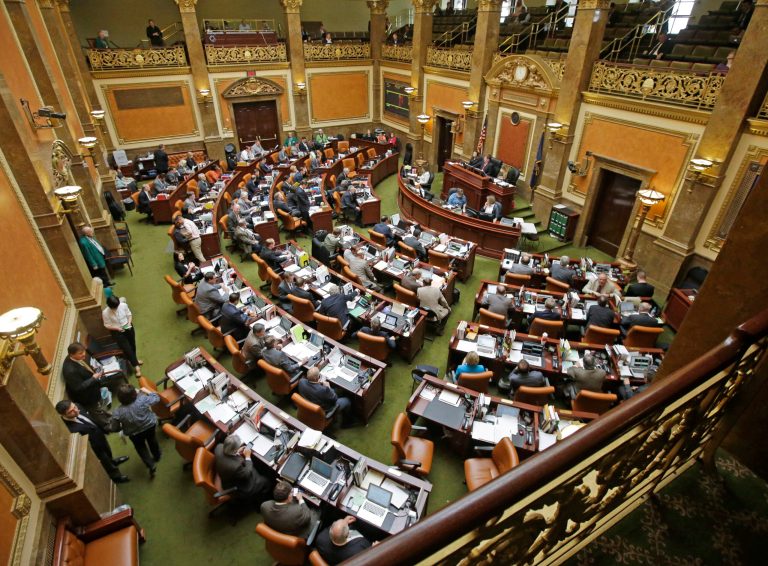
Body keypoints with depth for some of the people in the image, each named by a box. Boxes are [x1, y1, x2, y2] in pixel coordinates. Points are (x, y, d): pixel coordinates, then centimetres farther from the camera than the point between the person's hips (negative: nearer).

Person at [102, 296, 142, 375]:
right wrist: (117, 328, -23)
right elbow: (107, 325, -9)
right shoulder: (105, 313, -19)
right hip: (116, 331, -3)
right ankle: (136, 365, 0)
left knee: (132, 344, 15)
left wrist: (129, 323, -15)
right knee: (126, 347, -9)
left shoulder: (123, 305, -14)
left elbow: (129, 314, 1)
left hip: (127, 327, 3)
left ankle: (133, 359, 42)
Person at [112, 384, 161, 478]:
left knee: (141, 448, 26)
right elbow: (156, 398, -14)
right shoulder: (142, 399, -32)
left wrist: (121, 426, 5)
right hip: (150, 426, 1)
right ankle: (157, 455, 53)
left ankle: (151, 466, 21)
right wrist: (146, 391, -2)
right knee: (152, 440, 32)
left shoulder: (118, 412, -31)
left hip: (135, 434, -1)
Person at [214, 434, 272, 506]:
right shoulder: (235, 466, -45)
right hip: (236, 488, -7)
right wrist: (247, 456, -17)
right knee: (267, 483, 8)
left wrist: (237, 453, -10)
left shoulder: (219, 447, -26)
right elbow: (247, 474, -23)